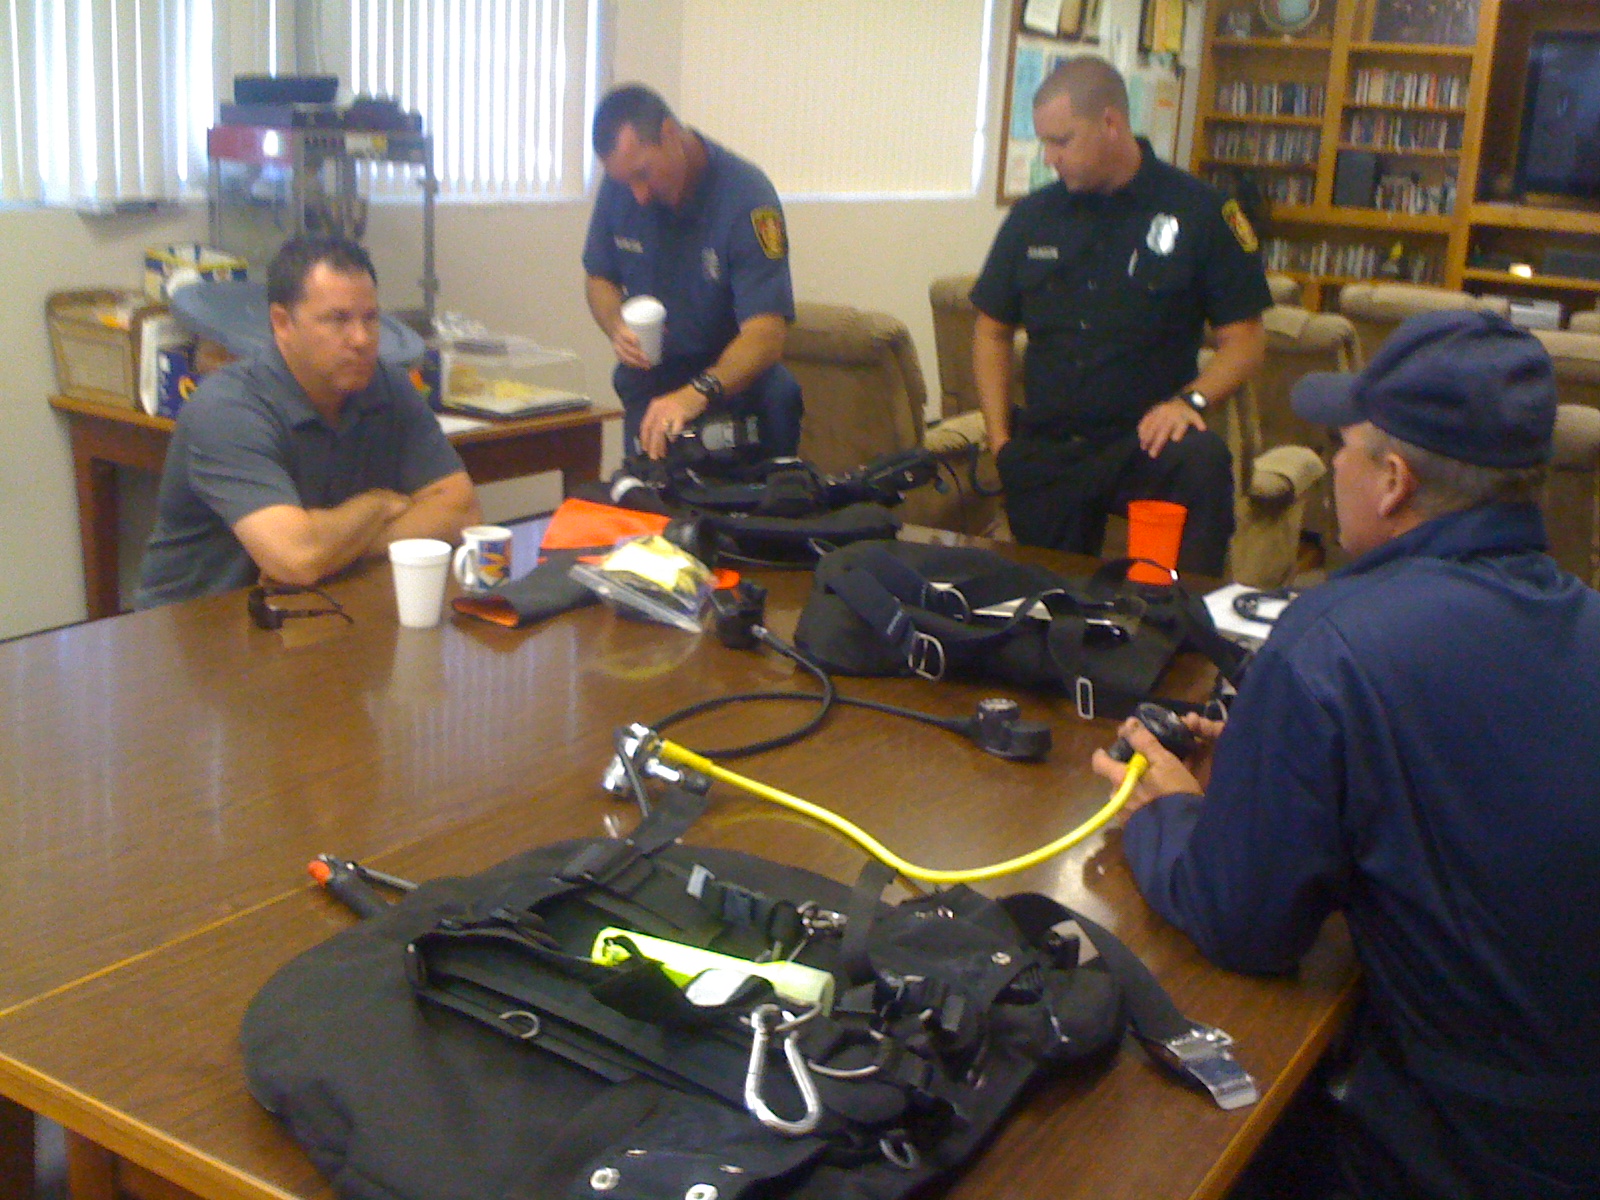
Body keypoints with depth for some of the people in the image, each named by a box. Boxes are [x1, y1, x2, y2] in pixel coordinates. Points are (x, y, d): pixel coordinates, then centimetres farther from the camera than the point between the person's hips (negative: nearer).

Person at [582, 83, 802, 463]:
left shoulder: (746, 194, -23)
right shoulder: (619, 186, -7)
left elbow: (766, 332, -31)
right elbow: (599, 278, 10)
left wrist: (698, 394, -47)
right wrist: (617, 328, -13)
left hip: (734, 376, -3)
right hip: (648, 380, 3)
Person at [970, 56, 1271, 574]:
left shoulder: (1199, 211, -2)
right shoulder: (1032, 215, 8)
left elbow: (1245, 338, -1)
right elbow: (992, 331, 16)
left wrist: (1191, 400, -20)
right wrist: (999, 440, 5)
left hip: (1145, 440, -3)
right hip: (1044, 452, 4)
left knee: (1201, 463, -33)